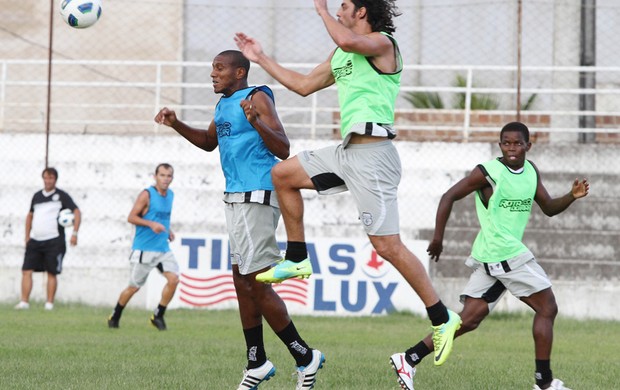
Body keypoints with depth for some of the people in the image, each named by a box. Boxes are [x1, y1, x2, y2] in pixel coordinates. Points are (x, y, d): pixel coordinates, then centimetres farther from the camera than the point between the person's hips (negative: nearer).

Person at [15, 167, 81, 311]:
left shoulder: (61, 196, 0)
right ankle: (24, 302, -5)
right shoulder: (37, 196, 15)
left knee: (52, 273, -1)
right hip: (35, 240, 5)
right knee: (26, 271, -6)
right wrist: (27, 237, 20)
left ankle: (49, 303, 4)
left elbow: (76, 212, -5)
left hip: (54, 241, -4)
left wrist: (74, 233, -16)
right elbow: (30, 216, 27)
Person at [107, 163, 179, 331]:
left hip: (163, 248, 6)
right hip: (144, 249, -6)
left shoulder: (170, 195, 11)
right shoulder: (147, 195, -10)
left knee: (173, 278, -14)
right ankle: (115, 317, 23)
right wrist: (151, 224, -23)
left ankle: (158, 316, -1)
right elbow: (131, 217, -12)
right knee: (134, 287, 2)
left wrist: (168, 230, 10)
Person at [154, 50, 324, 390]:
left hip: (257, 197, -10)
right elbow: (209, 142, 32)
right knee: (243, 281, 11)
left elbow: (283, 150, -20)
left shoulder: (258, 98, -12)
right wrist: (176, 125, 19)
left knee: (256, 283, -11)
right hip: (235, 197, 10)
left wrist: (255, 123, -35)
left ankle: (304, 357, -3)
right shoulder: (224, 103, 15)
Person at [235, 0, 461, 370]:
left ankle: (442, 318, -7)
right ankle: (297, 260, 22)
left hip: (372, 155, -10)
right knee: (283, 174, 17)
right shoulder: (340, 57, 21)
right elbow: (304, 85, 31)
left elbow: (346, 40, -30)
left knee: (387, 246, -13)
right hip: (346, 152, 10)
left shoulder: (382, 43, -7)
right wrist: (262, 58, 33)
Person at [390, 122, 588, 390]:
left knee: (469, 319, 5)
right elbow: (449, 197, -8)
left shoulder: (531, 171, 13)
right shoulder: (488, 172, -10)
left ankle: (410, 358, 5)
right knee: (547, 308, -4)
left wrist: (572, 196, 0)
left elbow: (549, 207, 20)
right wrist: (438, 237, -11)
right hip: (505, 254, -8)